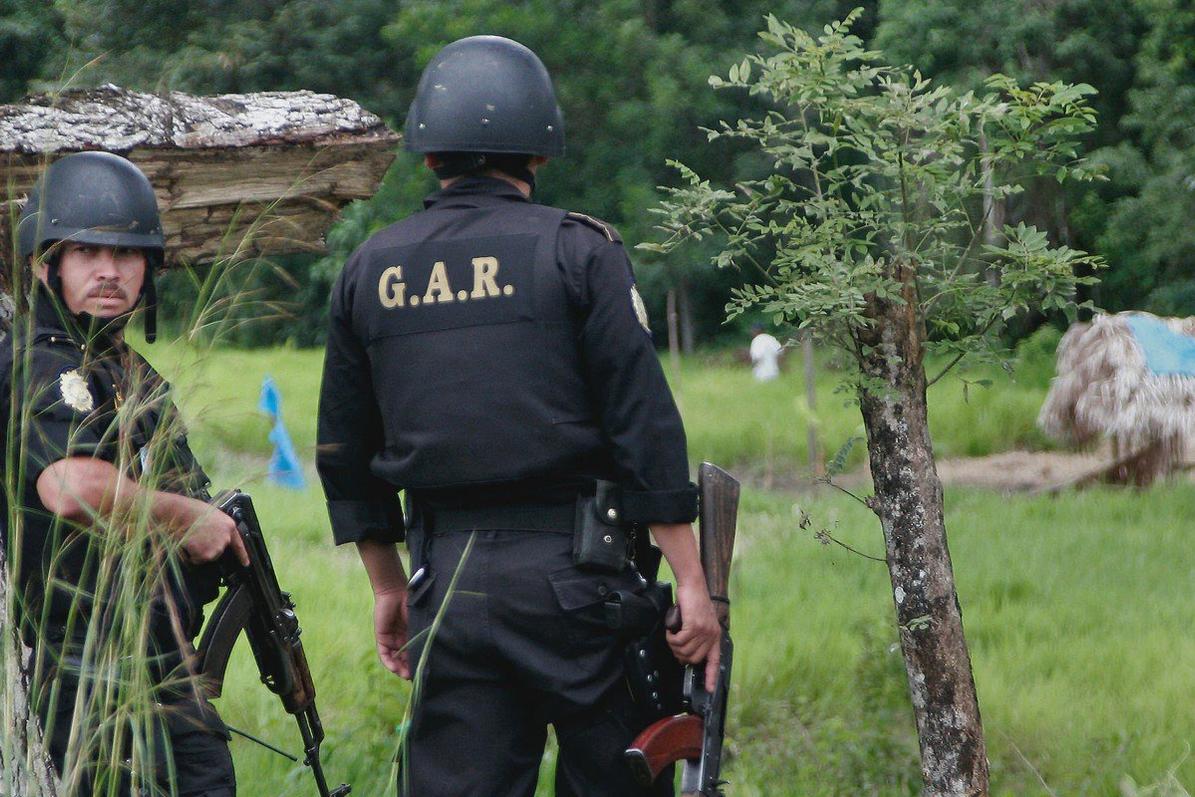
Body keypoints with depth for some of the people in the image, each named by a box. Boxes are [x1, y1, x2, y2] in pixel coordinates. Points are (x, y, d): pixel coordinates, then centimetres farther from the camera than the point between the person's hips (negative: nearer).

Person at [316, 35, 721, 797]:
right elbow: (645, 423, -8)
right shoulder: (577, 251, -4)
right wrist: (692, 582, -5)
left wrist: (388, 584, 25)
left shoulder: (370, 270, 9)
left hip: (446, 582, 4)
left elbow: (345, 454, 15)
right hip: (572, 574, -3)